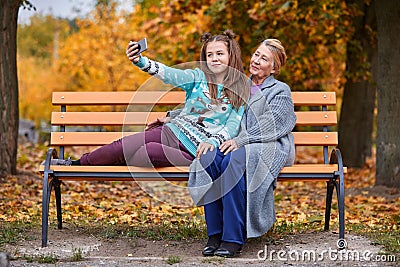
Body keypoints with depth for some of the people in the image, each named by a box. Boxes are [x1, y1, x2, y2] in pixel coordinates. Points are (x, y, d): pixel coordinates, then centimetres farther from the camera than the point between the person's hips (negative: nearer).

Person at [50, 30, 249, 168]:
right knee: (123, 146, -17)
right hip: (172, 132, 3)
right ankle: (74, 163, 1)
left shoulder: (241, 94, 0)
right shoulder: (198, 77, 5)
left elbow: (232, 128, -5)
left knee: (149, 152, -30)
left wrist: (212, 142, -25)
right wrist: (140, 61, -29)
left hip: (193, 151, -3)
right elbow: (168, 74, -11)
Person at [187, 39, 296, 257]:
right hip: (236, 145, 5)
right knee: (209, 158, -29)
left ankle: (234, 237, -34)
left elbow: (270, 125, -6)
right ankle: (215, 232, -27)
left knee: (232, 162, -36)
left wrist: (241, 140, -19)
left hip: (267, 148, -4)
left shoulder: (280, 91, 10)